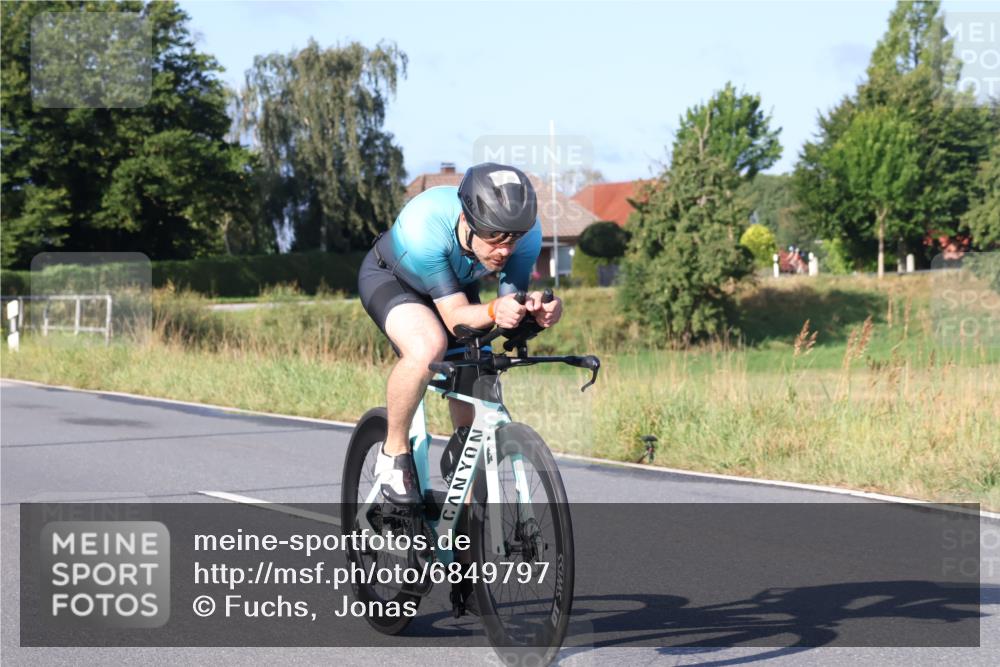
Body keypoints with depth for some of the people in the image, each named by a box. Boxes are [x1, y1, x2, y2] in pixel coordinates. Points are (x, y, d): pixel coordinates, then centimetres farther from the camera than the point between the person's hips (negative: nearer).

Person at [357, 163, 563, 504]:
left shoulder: (525, 230, -32)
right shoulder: (423, 225, -43)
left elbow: (512, 301, -26)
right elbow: (455, 315, -40)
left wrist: (534, 310, -49)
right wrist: (494, 311, -61)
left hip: (456, 284, 5)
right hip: (389, 277, -5)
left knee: (475, 417, -3)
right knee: (428, 347, -37)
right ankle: (394, 451, -13)